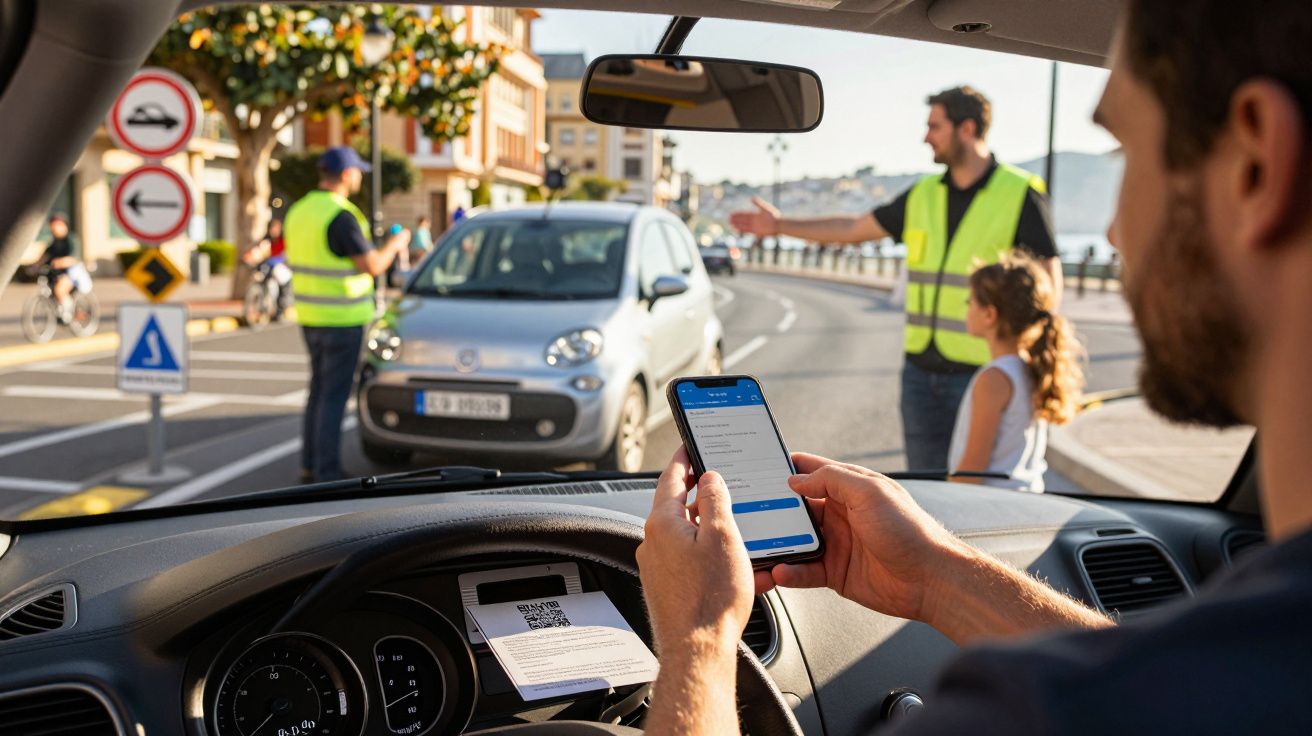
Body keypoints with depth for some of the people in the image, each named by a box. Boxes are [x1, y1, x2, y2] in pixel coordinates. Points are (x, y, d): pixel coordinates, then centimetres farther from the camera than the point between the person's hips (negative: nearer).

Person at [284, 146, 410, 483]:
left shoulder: (299, 211, 7)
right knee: (335, 394, -2)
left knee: (320, 388, 18)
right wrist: (395, 244, 1)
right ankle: (327, 473, 3)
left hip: (310, 316, 8)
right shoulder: (341, 217, -19)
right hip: (342, 319, -8)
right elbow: (372, 266, -18)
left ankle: (311, 464, 24)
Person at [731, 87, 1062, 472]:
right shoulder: (924, 195, 10)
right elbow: (855, 229, 21)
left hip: (981, 372, -5)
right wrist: (781, 225, 23)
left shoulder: (1020, 196, -6)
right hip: (921, 371, 6)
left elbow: (1049, 282, -5)